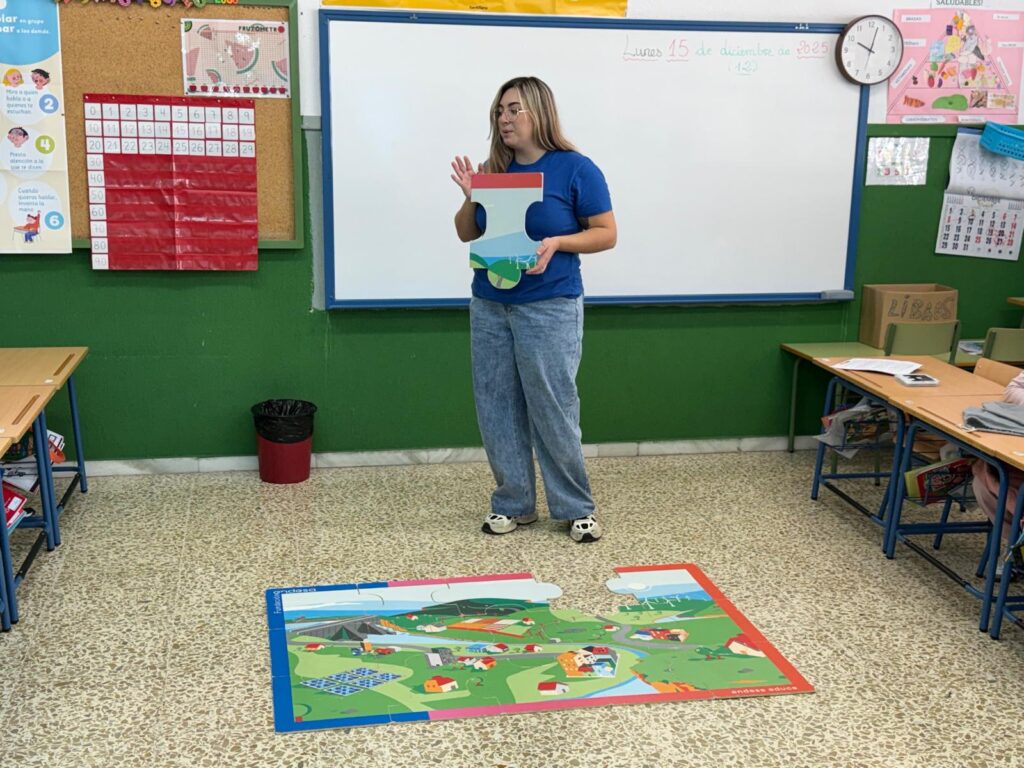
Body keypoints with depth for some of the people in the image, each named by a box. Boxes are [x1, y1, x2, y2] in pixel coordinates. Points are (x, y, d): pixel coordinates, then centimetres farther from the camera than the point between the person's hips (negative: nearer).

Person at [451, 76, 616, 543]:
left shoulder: (575, 169, -6)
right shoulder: (493, 168, 7)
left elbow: (606, 234, -4)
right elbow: (466, 234, 14)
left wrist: (557, 243, -19)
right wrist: (471, 198, -6)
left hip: (549, 308, -5)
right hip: (489, 307, 5)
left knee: (553, 409, -2)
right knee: (496, 408, 7)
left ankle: (576, 508, 15)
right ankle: (513, 503, 21)